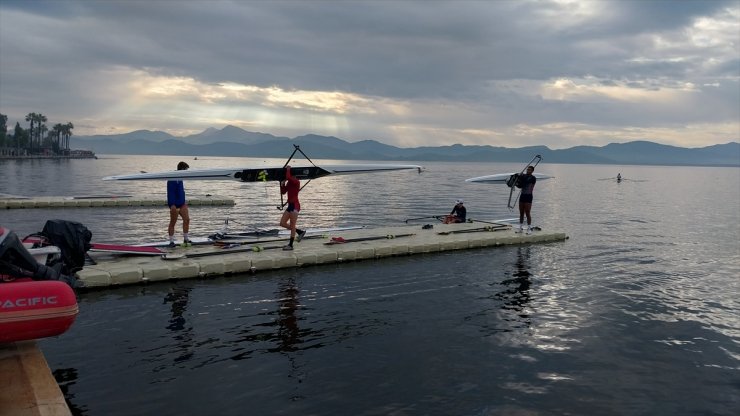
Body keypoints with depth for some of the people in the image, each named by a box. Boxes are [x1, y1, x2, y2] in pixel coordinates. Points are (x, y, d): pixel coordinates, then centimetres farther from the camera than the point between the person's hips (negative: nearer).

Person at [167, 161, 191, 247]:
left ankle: (185, 239, 9)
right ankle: (171, 241, 11)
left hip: (182, 203, 9)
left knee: (187, 219, 1)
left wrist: (184, 201, 25)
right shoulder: (172, 179, -16)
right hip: (175, 204, -9)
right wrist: (172, 205, -25)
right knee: (173, 222, 2)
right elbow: (170, 192, -20)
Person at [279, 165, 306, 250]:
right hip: (290, 205, 9)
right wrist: (282, 184, 0)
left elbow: (288, 177, -31)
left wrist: (288, 169, -14)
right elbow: (283, 192, 16)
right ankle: (300, 232, 19)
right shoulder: (289, 183, 12)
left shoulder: (296, 182, -13)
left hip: (295, 205, -9)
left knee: (292, 225, -4)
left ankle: (291, 245, 2)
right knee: (282, 223, 9)